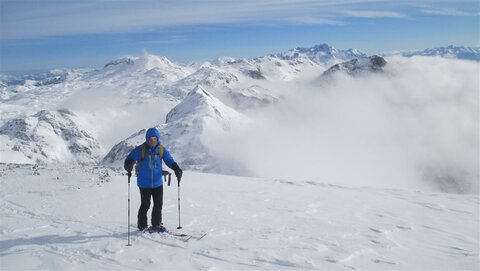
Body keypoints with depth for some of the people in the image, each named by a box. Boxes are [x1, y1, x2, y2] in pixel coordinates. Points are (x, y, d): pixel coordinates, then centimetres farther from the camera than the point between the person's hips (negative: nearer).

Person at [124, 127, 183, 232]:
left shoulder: (161, 149, 1)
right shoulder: (140, 149, -9)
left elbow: (170, 160, 6)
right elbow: (130, 158, -11)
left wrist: (177, 169, -9)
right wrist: (129, 165, -33)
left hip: (158, 183, 4)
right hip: (144, 183, -4)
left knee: (158, 204, 8)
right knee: (145, 205, 2)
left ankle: (156, 224, 21)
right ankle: (142, 225, 18)